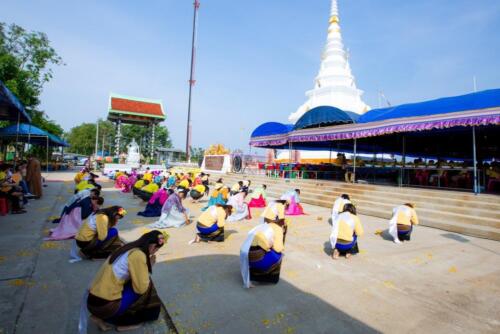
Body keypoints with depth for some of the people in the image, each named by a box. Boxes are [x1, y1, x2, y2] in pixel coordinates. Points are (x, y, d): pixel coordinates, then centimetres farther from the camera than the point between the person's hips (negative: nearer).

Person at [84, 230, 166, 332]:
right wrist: (149, 267, -2)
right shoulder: (138, 255, -19)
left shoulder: (128, 249, 8)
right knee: (147, 285, 0)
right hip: (105, 305, -8)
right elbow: (141, 288, -13)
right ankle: (125, 321, 10)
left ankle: (103, 318, 15)